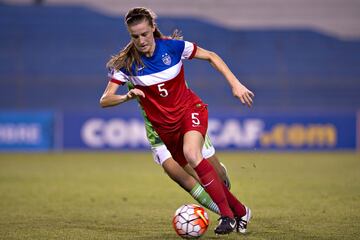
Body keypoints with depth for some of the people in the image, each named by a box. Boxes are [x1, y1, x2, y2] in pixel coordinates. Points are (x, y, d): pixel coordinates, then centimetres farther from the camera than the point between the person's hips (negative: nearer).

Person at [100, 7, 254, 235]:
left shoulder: (173, 47, -14)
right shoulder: (127, 63, -12)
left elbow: (211, 56, 1)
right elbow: (104, 100, -13)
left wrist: (235, 84, -7)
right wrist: (127, 96, -35)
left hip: (190, 109, -3)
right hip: (164, 126, 3)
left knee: (191, 153, -31)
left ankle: (227, 215, -26)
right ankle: (240, 211, 21)